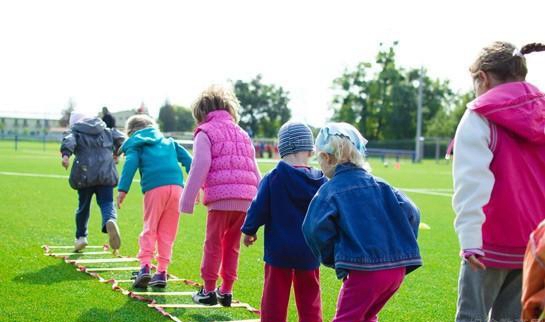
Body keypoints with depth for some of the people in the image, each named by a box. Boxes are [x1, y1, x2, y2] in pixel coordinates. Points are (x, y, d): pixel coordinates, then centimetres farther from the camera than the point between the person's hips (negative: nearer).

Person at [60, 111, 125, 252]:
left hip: (85, 175, -1)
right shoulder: (106, 131, 20)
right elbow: (121, 138, 13)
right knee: (107, 203, -2)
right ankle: (110, 221, -35)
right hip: (106, 173, 1)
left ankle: (81, 237, 21)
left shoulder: (75, 132, 10)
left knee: (83, 206, 15)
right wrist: (116, 153, 30)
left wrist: (65, 154, -28)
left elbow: (68, 141, -11)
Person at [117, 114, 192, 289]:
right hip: (176, 186, 3)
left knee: (149, 228, 5)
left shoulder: (134, 144, 17)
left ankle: (145, 266, -11)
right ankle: (162, 272, 7)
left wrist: (122, 189, -8)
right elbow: (187, 159, 20)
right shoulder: (168, 142, 30)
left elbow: (130, 163, -1)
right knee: (167, 232, 9)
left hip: (155, 189, -3)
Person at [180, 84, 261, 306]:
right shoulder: (242, 134, 24)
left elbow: (200, 168, -7)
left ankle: (209, 290, 10)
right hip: (246, 199, 6)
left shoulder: (205, 132, 4)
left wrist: (188, 200, -5)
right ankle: (226, 291, 17)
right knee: (232, 246, 14)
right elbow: (255, 172, 21)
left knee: (213, 244, 5)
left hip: (221, 197, -5)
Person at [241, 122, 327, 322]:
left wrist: (249, 230, 7)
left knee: (275, 299, 7)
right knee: (309, 301, 12)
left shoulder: (273, 178, -12)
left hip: (279, 250, -2)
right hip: (309, 252, 2)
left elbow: (259, 208, -9)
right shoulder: (321, 182, -3)